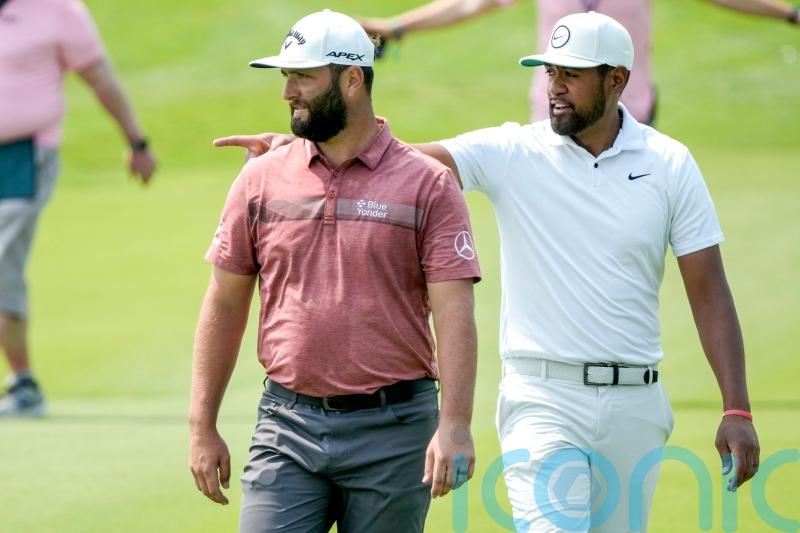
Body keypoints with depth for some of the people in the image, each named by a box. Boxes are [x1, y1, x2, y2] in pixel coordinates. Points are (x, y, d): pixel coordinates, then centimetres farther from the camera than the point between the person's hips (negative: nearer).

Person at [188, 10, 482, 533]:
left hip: (392, 433, -2)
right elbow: (225, 305, 11)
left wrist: (455, 424, -20)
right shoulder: (260, 180, 7)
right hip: (287, 429, 2)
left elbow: (454, 313, -8)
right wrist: (202, 427, 7)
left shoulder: (427, 185, -2)